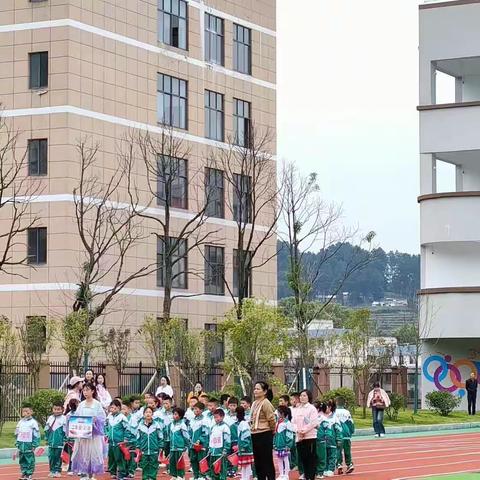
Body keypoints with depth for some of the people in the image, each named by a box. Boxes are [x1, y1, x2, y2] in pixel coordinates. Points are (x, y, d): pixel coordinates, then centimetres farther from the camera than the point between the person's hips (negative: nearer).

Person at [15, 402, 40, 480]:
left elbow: (36, 435, -7)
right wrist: (17, 443, 13)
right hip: (21, 444, 6)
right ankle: (24, 472, 18)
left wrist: (34, 445, -10)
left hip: (29, 445, -6)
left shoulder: (33, 422, -6)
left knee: (30, 460, -3)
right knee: (22, 460, 9)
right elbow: (16, 434, 18)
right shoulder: (20, 422, 10)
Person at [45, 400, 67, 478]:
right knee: (51, 456, 5)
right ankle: (52, 470, 13)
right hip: (51, 442, 4)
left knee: (58, 457, 1)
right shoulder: (50, 418, 8)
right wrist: (47, 438, 12)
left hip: (59, 442, -4)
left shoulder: (63, 418, -4)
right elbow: (46, 429, 15)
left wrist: (64, 440, -6)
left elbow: (65, 430, -4)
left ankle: (58, 471, 9)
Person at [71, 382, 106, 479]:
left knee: (93, 453, -4)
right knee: (82, 453, 1)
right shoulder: (81, 405, 11)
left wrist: (95, 420, -22)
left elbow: (102, 418, -5)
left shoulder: (97, 404, 0)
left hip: (94, 433, -3)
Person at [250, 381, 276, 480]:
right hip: (255, 435, 9)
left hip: (264, 435, -9)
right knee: (258, 461, 13)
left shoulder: (266, 403, -14)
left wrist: (272, 430, -3)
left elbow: (271, 419, -16)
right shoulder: (255, 403, 11)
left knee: (267, 461, -4)